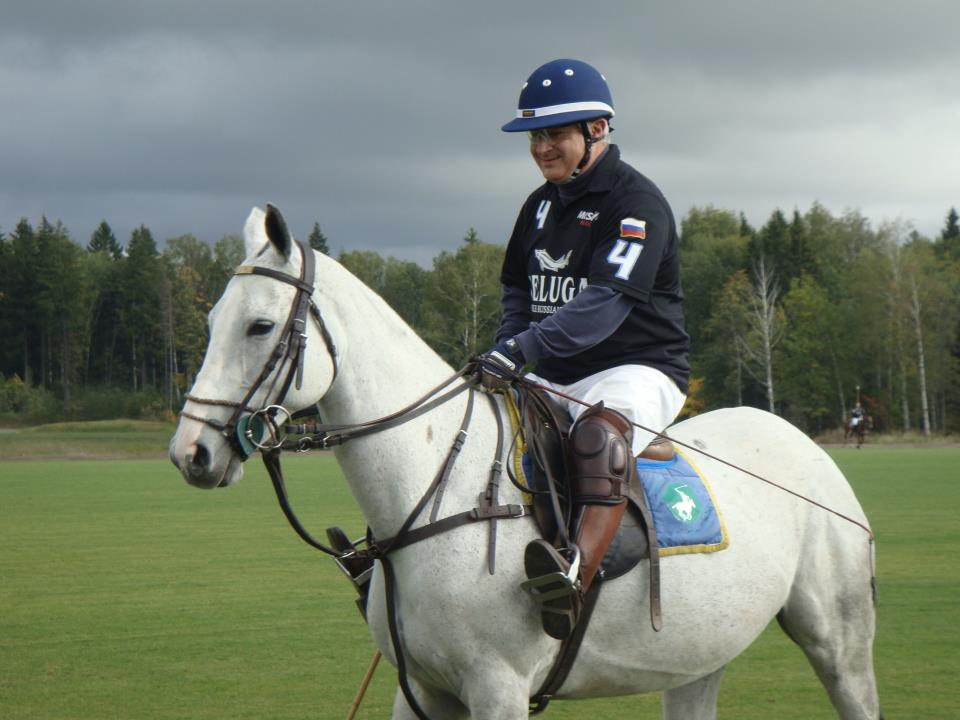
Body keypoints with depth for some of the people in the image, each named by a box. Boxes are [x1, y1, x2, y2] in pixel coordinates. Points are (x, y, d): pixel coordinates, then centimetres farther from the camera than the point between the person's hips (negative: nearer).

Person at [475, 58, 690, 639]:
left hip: (639, 369, -9)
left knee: (601, 430, -39)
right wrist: (504, 359, 1)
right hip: (554, 376, 9)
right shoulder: (541, 205, 16)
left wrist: (525, 347, -33)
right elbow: (518, 292, 22)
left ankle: (578, 573, -59)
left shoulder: (638, 203, -10)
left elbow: (607, 302, -22)